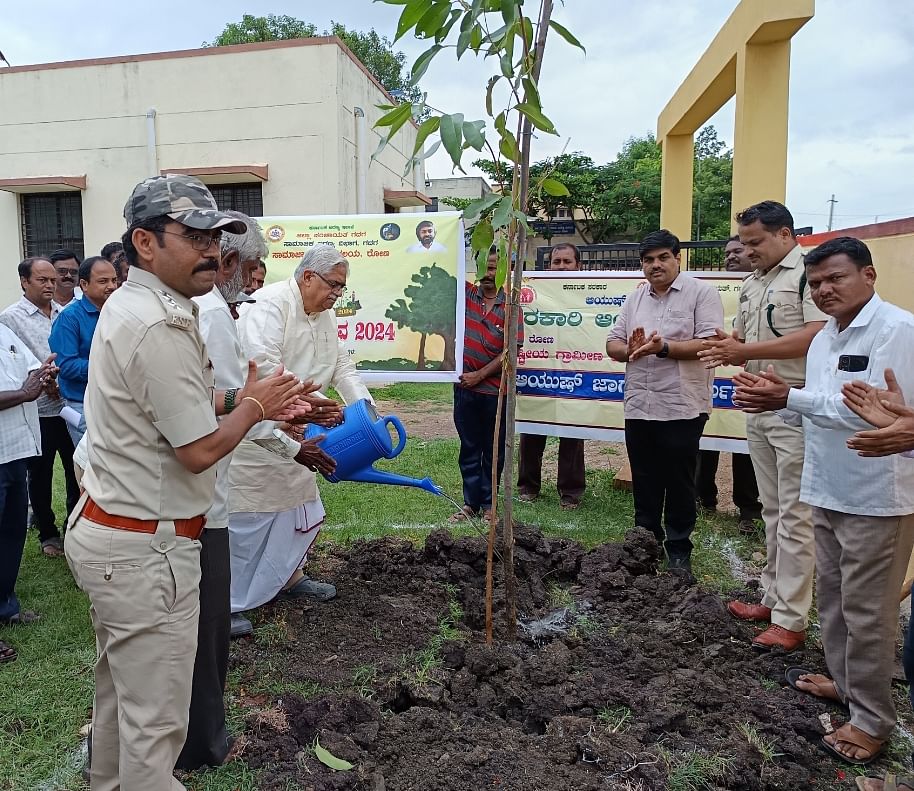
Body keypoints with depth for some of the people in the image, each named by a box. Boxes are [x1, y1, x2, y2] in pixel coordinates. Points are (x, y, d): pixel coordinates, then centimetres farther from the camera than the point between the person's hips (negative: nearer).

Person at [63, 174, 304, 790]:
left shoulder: (128, 305, 10)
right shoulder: (161, 328, -23)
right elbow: (200, 450, -21)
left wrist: (238, 399, 6)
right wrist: (254, 406, -5)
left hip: (100, 527, 11)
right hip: (146, 549, -11)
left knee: (118, 688, 27)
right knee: (156, 718, 4)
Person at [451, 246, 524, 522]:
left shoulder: (511, 307, -4)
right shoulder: (465, 293, 3)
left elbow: (511, 351, -8)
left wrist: (480, 375, -11)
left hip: (495, 389, -2)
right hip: (465, 386, 2)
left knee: (494, 450, 10)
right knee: (469, 448, 10)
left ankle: (488, 503, 22)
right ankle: (470, 502, 20)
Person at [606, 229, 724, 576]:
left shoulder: (702, 293, -4)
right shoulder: (634, 299, 14)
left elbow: (710, 343, -14)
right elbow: (613, 343, 11)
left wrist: (664, 347, -22)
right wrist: (630, 349, -11)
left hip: (682, 408, -5)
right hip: (639, 407, 6)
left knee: (679, 484, 5)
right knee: (644, 483, 14)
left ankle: (678, 552, 18)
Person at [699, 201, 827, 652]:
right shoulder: (751, 284, 17)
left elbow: (816, 337, -20)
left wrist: (744, 351, -20)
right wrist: (728, 349, -2)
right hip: (758, 407, 8)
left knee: (795, 517, -3)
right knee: (772, 512, 15)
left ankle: (791, 621, 5)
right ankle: (774, 597, 26)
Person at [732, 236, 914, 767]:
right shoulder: (825, 338, 11)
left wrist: (791, 396, -24)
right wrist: (776, 401, -5)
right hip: (828, 490, 8)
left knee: (866, 611, 2)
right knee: (831, 595, 20)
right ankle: (845, 680, 39)